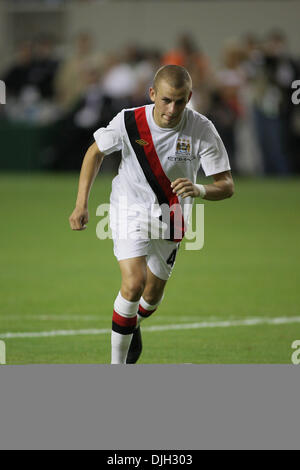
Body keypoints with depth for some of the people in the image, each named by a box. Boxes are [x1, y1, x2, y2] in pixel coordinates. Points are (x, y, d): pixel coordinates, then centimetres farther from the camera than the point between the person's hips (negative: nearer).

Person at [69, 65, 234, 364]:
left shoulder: (202, 131, -22)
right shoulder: (128, 122, -22)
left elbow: (226, 186, -19)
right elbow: (96, 151, -2)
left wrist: (199, 190, -42)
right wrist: (81, 204, -7)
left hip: (171, 217, 2)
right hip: (130, 208, -2)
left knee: (153, 293, 14)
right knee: (133, 285, -21)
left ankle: (134, 324, 52)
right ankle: (116, 368, -7)